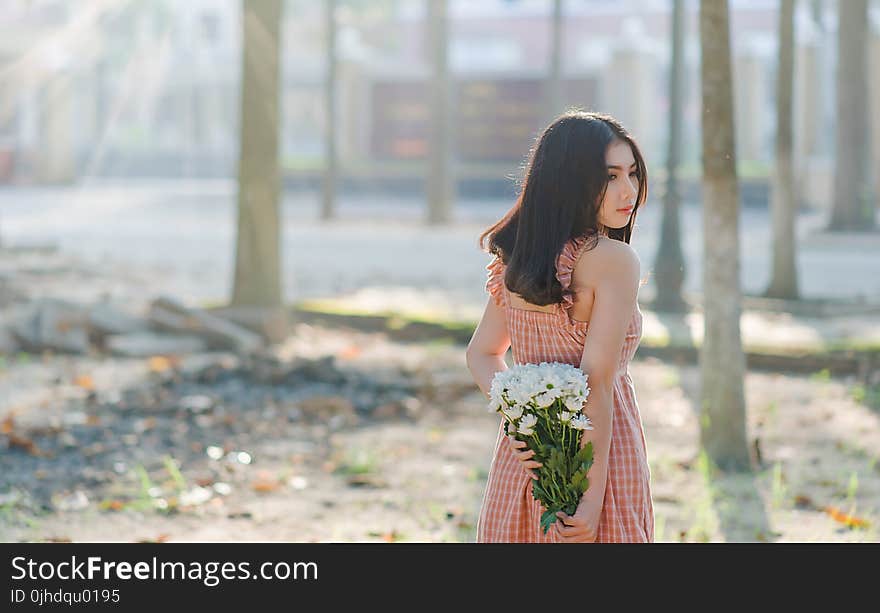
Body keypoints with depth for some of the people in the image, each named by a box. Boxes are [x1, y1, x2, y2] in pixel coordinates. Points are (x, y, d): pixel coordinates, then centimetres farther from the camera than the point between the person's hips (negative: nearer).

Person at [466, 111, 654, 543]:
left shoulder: (515, 259, 5)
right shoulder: (613, 260, -16)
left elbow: (481, 354, 13)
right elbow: (596, 384, -20)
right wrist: (593, 497, -20)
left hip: (520, 462, 7)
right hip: (596, 454, -7)